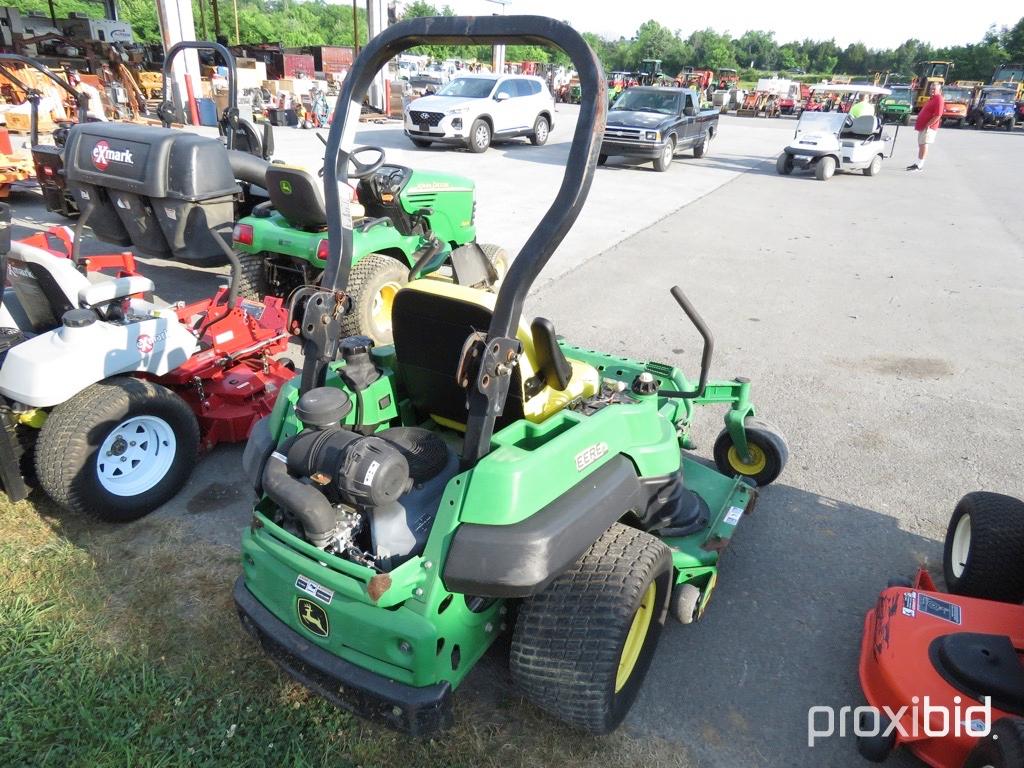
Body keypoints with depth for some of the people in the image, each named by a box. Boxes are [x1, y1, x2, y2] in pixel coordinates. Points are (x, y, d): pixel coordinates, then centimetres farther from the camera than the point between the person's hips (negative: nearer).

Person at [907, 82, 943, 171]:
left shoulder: (939, 99, -12)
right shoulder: (932, 99, 19)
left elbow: (938, 115, -21)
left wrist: (928, 125, -23)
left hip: (928, 127, -10)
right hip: (922, 126, 10)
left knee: (923, 144, -11)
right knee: (921, 145, 13)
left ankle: (920, 165, -11)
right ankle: (918, 163, 19)